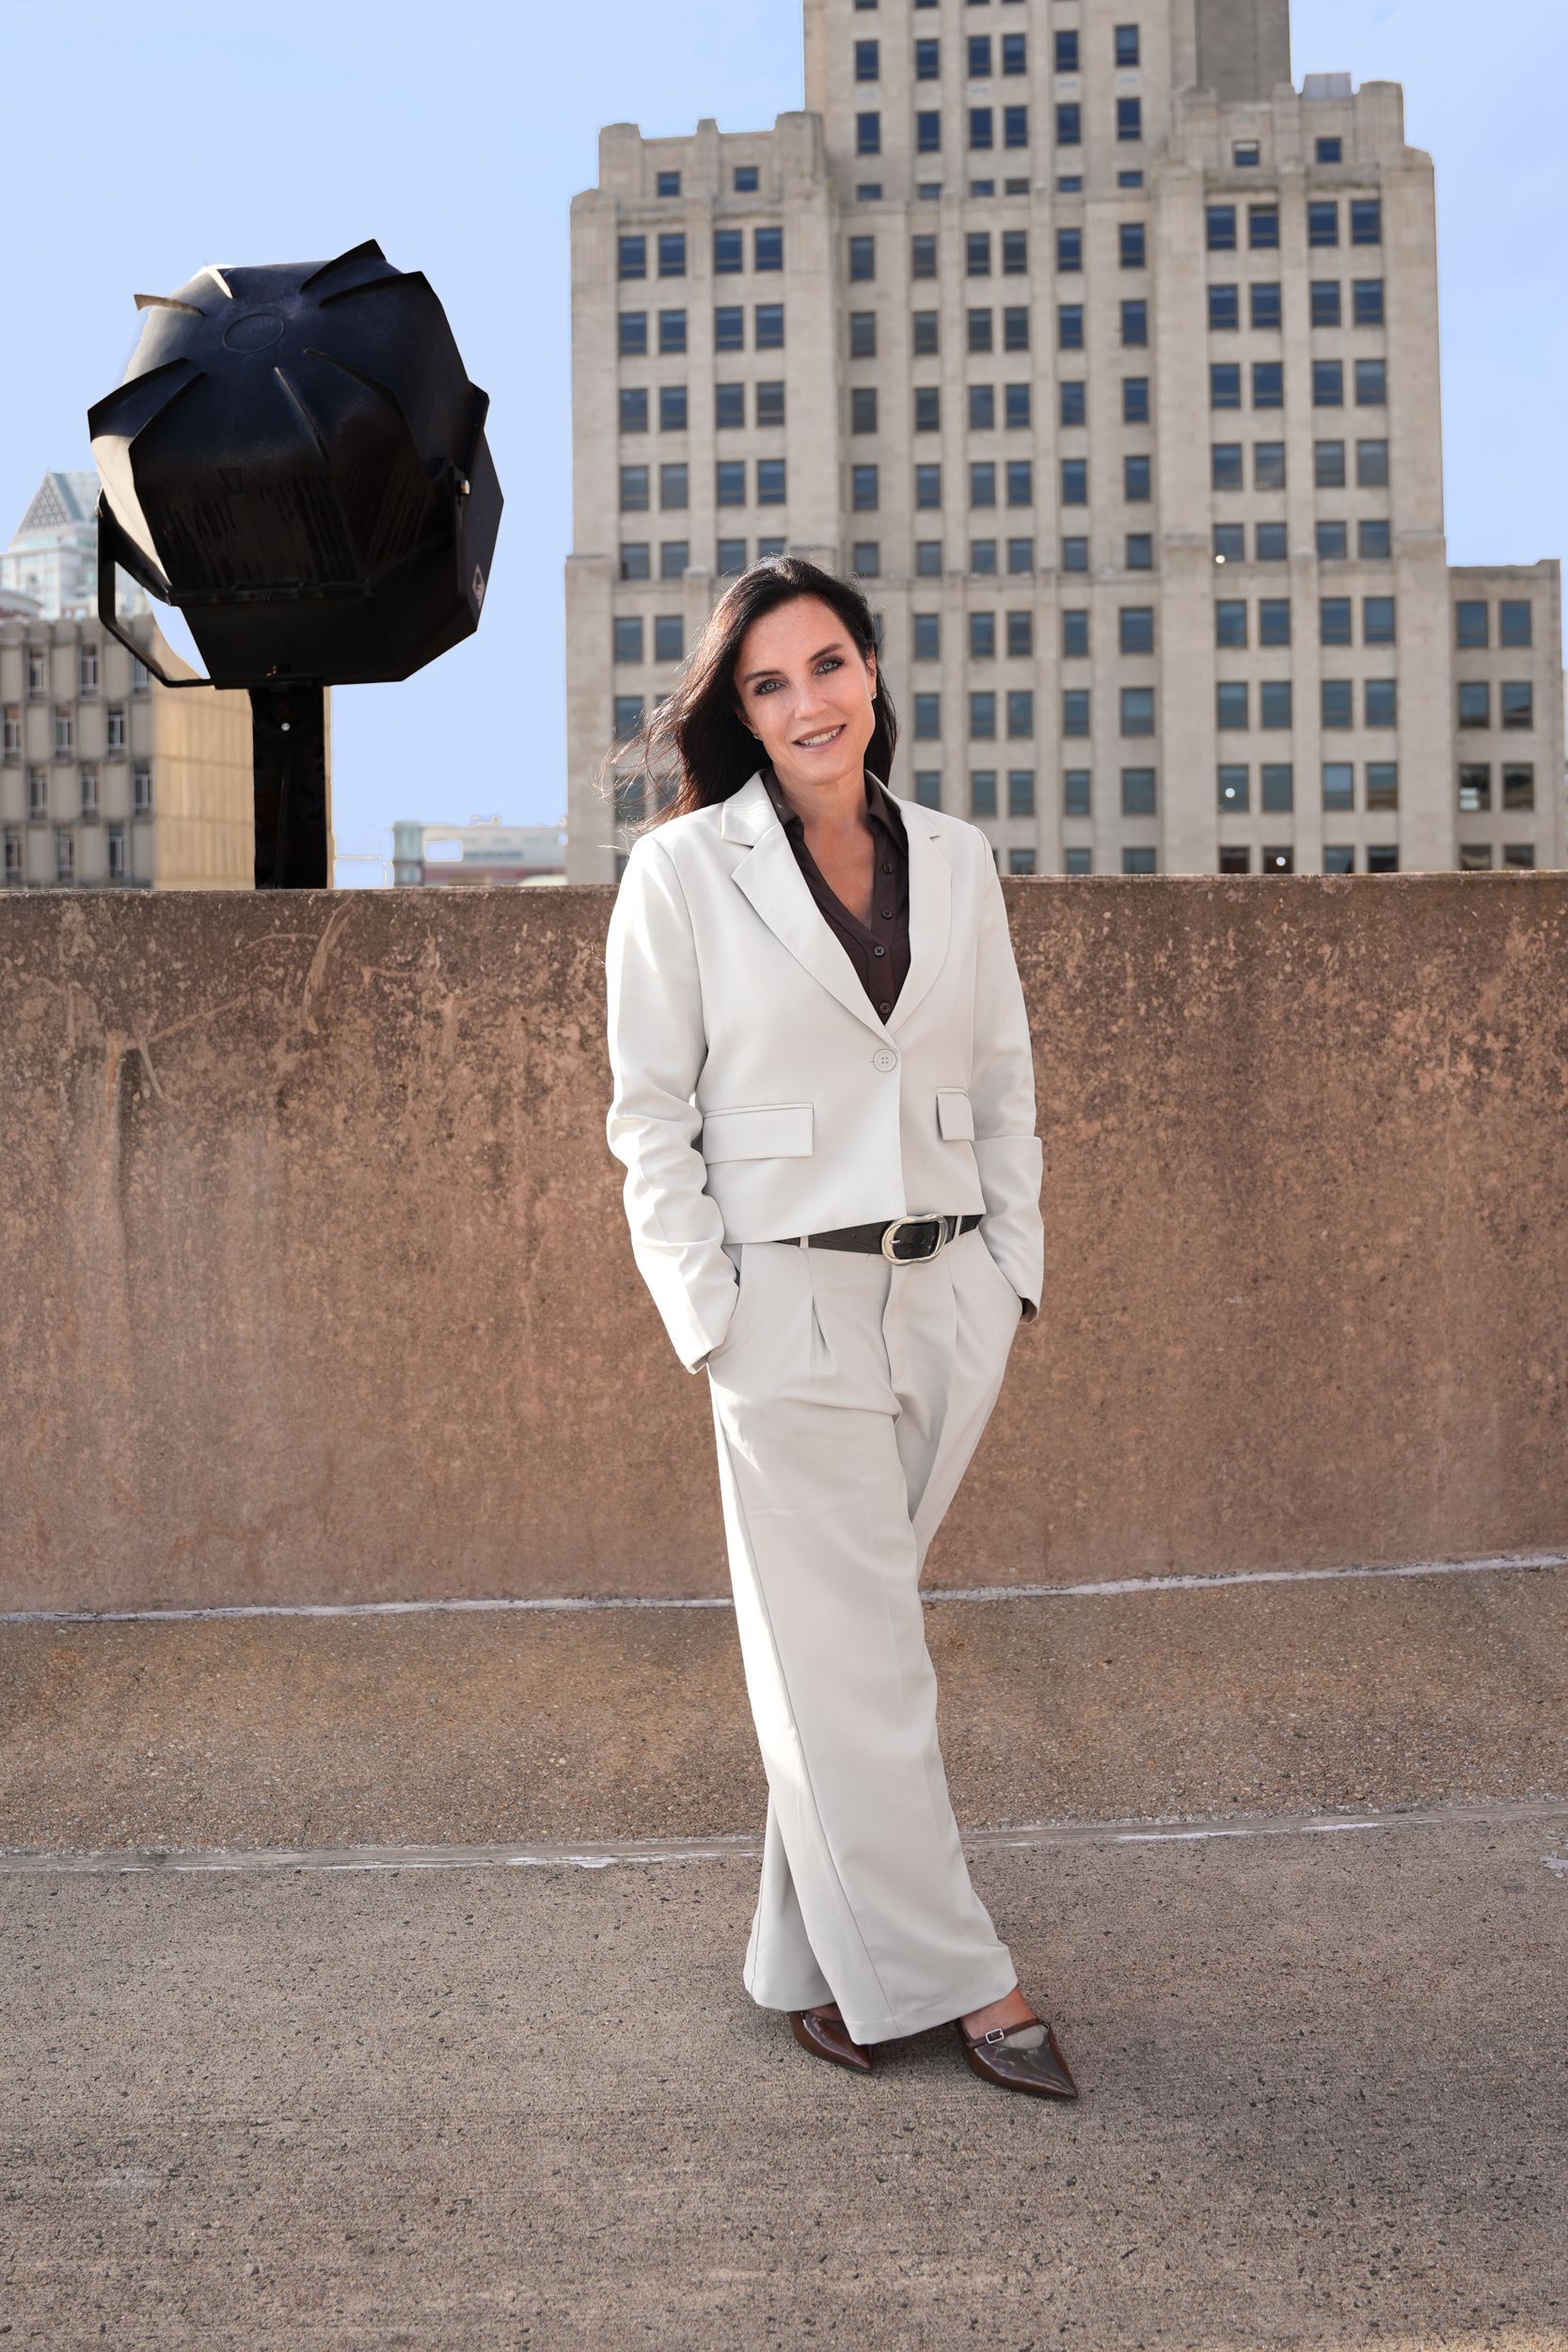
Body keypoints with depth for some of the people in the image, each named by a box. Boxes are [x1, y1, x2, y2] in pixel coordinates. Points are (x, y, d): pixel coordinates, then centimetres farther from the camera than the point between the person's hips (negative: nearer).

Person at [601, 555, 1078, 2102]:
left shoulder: (955, 861, 9)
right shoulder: (684, 871, -3)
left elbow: (1004, 1077, 15)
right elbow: (650, 1113, -3)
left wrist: (1014, 1259, 7)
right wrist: (706, 1310, -9)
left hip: (949, 1297, 4)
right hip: (791, 1304, -4)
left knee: (844, 1634, 13)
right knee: (848, 1657, 1)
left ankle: (816, 1956, 26)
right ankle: (947, 1977, 13)